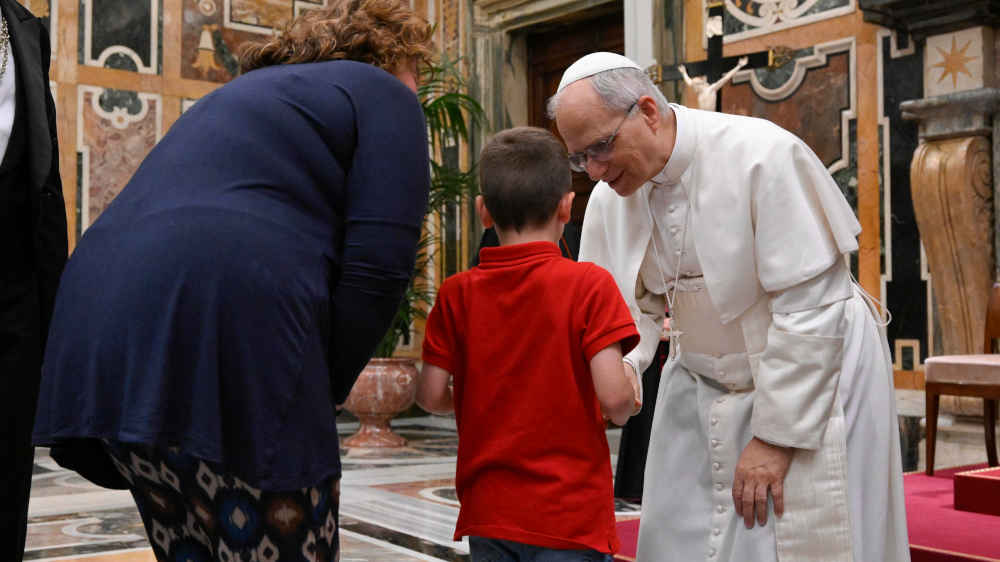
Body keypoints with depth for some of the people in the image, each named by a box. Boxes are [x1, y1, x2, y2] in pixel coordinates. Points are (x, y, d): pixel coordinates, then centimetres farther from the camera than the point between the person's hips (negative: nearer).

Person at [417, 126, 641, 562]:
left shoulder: (457, 293, -3)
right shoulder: (588, 284, -12)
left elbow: (431, 395, -4)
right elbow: (613, 396, -19)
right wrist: (627, 405, 4)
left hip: (487, 512, 4)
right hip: (571, 517, -3)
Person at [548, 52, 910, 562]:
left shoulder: (762, 156, -23)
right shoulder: (611, 197, -5)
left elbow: (810, 310, -22)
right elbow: (632, 307, 3)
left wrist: (775, 437, -19)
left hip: (812, 380, -5)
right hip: (702, 387, 5)